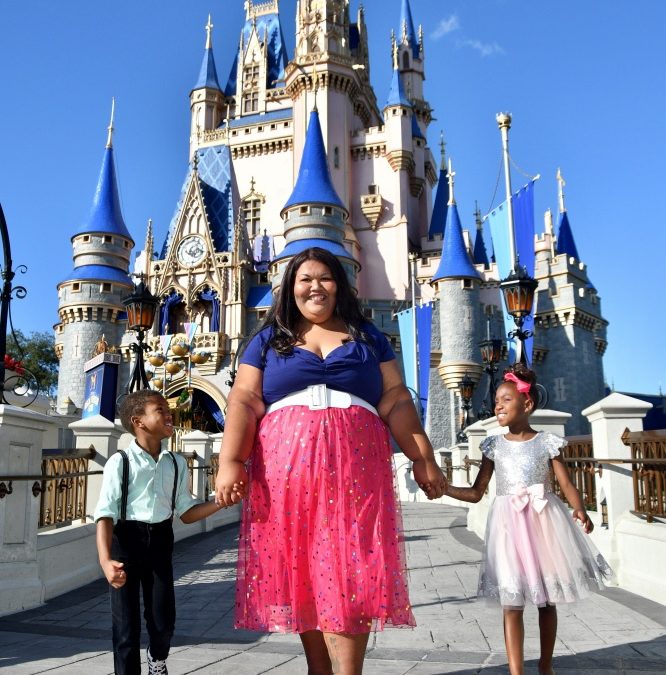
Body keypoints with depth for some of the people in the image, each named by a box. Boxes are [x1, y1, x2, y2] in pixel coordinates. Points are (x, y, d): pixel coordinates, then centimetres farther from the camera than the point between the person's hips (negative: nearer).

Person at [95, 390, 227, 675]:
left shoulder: (177, 463, 3)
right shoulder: (120, 461, -12)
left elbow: (186, 512, 8)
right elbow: (106, 514, -16)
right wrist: (106, 560, -30)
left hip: (160, 540, 4)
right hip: (127, 540, -4)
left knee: (164, 619, 15)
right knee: (126, 624, 2)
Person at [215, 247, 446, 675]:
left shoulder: (367, 336, 16)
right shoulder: (268, 340, 15)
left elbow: (395, 400, 10)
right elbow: (245, 402, 5)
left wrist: (423, 457, 1)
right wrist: (231, 461, -9)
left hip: (353, 472, 0)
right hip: (286, 473, 1)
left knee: (349, 574, -7)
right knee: (300, 575, 4)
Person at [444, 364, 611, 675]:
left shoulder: (547, 442, 1)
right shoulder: (494, 446, 5)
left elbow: (567, 484, -4)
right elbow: (476, 492, 6)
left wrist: (580, 510, -24)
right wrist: (443, 487, -8)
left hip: (544, 521, 0)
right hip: (509, 525, 1)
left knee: (547, 601, 12)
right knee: (512, 605, -2)